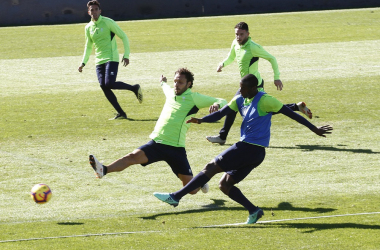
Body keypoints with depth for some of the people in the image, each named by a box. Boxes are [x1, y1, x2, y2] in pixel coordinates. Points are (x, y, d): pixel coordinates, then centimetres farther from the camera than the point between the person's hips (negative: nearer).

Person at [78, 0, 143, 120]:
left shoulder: (108, 22, -6)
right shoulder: (88, 28, 10)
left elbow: (123, 37, -2)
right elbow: (88, 46, 23)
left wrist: (126, 55, -8)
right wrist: (83, 63, 15)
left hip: (111, 58, -6)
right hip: (99, 61, 6)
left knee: (109, 84, -21)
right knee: (103, 86, -6)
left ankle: (134, 88, 3)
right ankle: (121, 113, 1)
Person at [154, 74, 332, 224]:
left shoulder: (264, 101, -12)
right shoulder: (239, 100, 10)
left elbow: (290, 113, -9)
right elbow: (221, 114, 8)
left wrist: (314, 129, -6)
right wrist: (201, 120, -11)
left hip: (253, 149, -9)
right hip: (246, 148, 9)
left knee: (211, 167, -7)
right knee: (224, 185, 7)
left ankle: (176, 197, -3)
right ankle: (253, 211, 5)